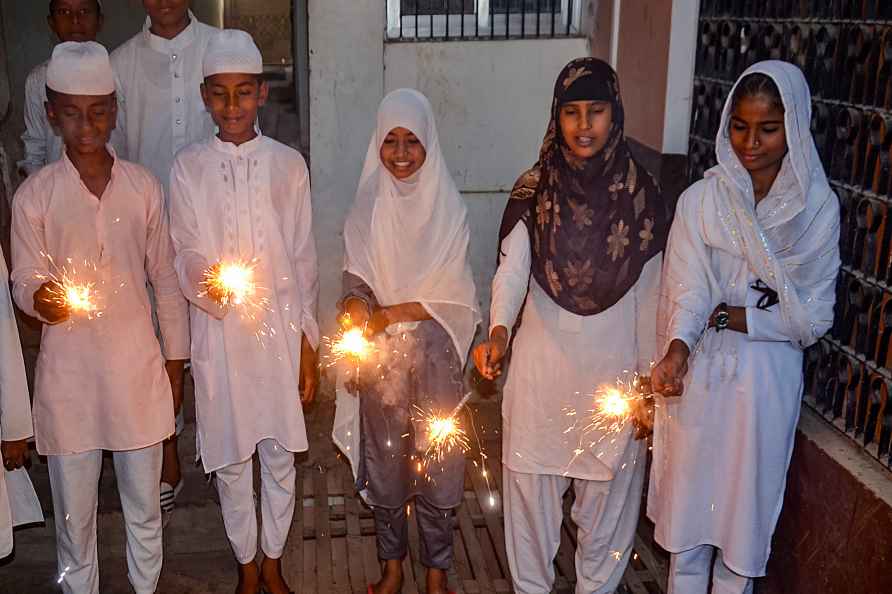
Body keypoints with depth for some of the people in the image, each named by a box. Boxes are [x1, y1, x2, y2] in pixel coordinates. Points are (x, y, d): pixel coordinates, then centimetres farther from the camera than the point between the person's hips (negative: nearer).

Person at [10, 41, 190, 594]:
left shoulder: (144, 186, -1)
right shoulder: (34, 195, -5)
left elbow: (166, 279, 4)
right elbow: (25, 279, -5)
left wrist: (176, 363, 6)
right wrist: (41, 297, -30)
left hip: (139, 368, 1)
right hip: (68, 372, -1)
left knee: (145, 504, 16)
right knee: (75, 510, 12)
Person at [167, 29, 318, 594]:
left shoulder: (289, 164, 0)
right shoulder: (189, 167, -1)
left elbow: (303, 258, 2)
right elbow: (186, 255, -1)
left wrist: (309, 345, 2)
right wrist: (208, 282, -25)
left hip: (281, 330, 0)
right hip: (219, 334, 0)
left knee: (280, 454, 11)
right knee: (230, 458, 11)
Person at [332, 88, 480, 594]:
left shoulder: (449, 206, -6)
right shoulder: (369, 205, 1)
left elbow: (454, 292, -9)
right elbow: (357, 276, 3)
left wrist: (391, 314, -17)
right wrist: (356, 302, -20)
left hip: (434, 353, -2)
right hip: (380, 354, 2)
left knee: (436, 460, 6)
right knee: (385, 458, 12)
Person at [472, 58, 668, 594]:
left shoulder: (642, 193, -3)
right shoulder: (533, 190, -4)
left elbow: (648, 294, 1)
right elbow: (511, 269, -15)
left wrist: (649, 381, 2)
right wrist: (499, 332, -34)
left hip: (613, 368, 0)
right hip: (542, 364, 0)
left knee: (608, 490, 12)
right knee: (531, 487, 11)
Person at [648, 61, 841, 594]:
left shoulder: (818, 206, -6)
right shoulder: (702, 200, -6)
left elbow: (814, 318, -6)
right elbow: (687, 290, -14)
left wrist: (724, 315, -11)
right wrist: (678, 347, -33)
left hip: (768, 382, 0)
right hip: (700, 375, 0)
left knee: (747, 506, 12)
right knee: (689, 499, 12)